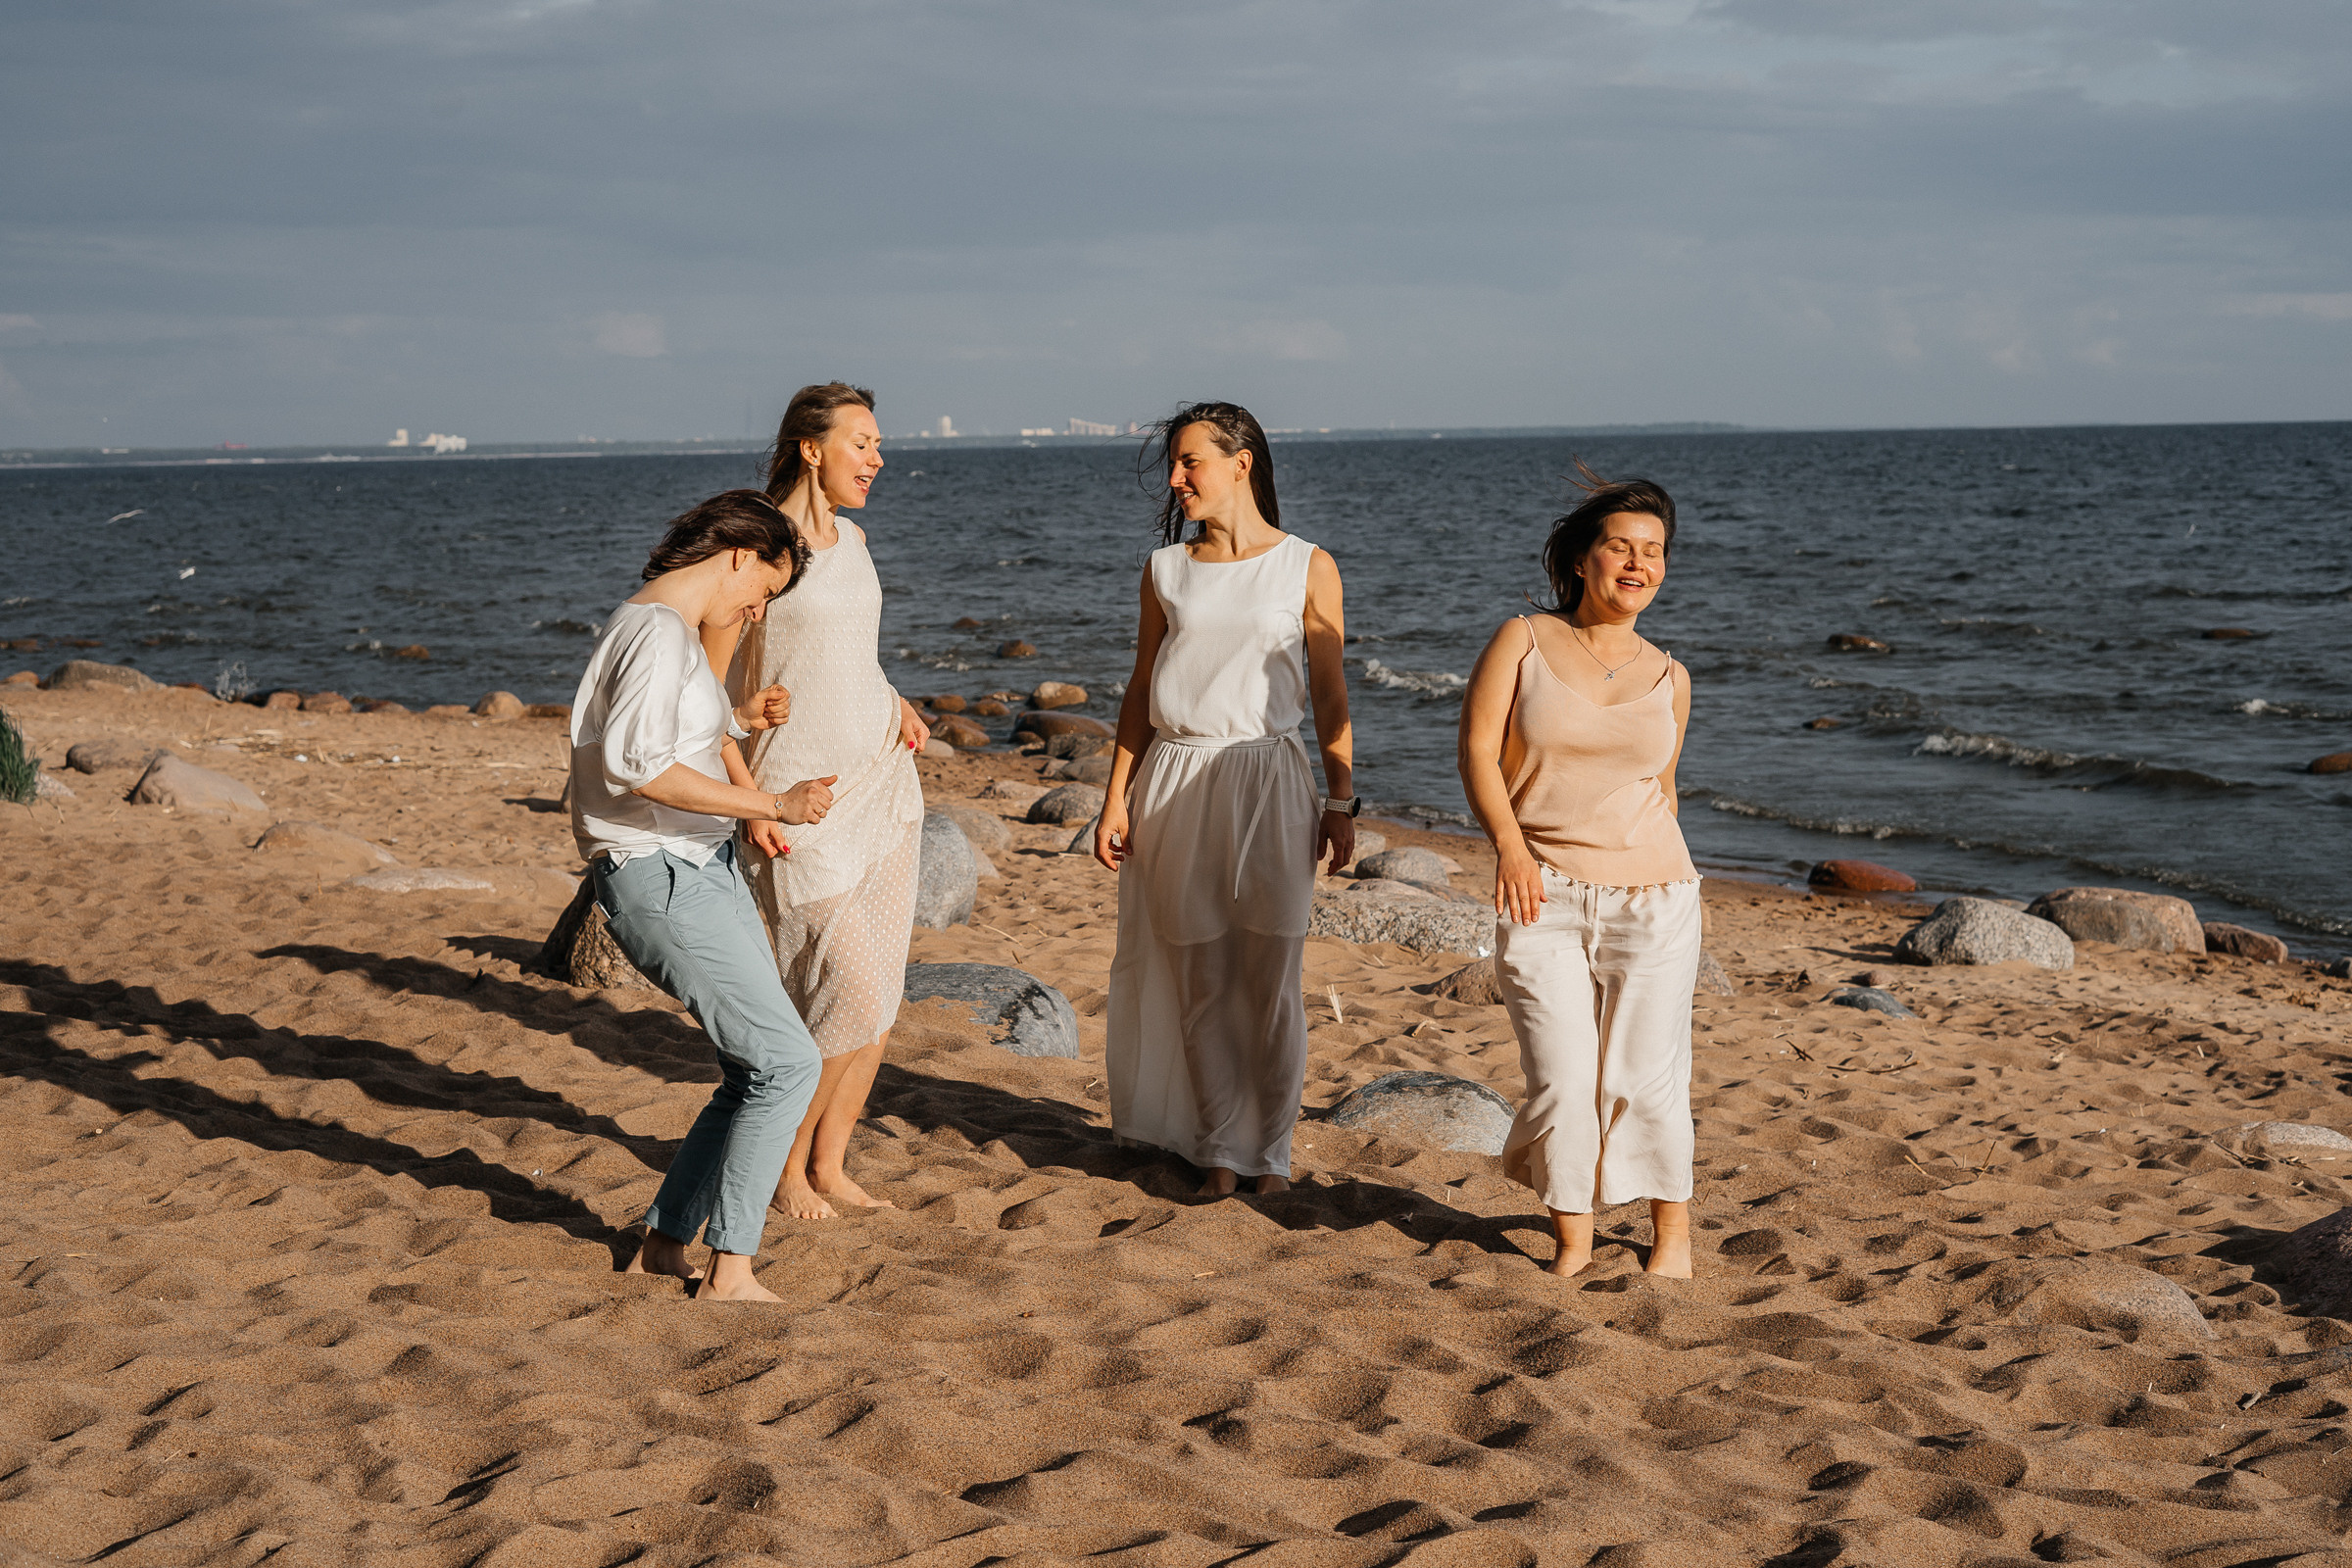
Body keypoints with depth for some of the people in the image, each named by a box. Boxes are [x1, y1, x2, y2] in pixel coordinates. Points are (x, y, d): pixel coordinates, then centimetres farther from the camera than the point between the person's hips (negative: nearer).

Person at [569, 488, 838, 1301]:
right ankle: (731, 1270, -4)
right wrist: (772, 805, -26)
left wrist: (738, 720, 20)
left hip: (705, 867, 11)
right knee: (788, 1061, -11)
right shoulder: (657, 631, -16)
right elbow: (640, 766, -27)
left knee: (760, 1070, 10)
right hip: (660, 878, -11)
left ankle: (664, 1244, 19)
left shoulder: (668, 629, 17)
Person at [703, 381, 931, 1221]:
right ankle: (785, 1164, 11)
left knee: (878, 996, 7)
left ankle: (831, 1164, 20)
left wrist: (898, 703, 10)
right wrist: (749, 800, -18)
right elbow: (707, 686, -12)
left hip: (882, 781, 8)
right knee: (854, 996, -10)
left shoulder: (850, 537, 11)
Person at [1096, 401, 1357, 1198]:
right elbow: (1141, 691, 11)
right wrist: (1117, 797, 6)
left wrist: (1341, 802, 0)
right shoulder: (1166, 570, 8)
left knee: (1271, 982, -1)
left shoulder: (1307, 568, 2)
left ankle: (1271, 1151, 13)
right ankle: (1219, 1147, 16)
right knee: (1199, 982, 4)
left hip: (1267, 781, -2)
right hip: (1175, 783, 2)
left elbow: (1330, 694, 4)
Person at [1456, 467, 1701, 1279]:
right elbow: (1477, 749, -7)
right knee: (1562, 1081, -4)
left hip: (1649, 898, 2)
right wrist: (1508, 841, -22)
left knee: (1646, 1081, 3)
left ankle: (1672, 1231, 24)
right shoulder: (1522, 641, 0)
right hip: (1542, 900, -1)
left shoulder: (1668, 678, 7)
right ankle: (1572, 1239, 17)